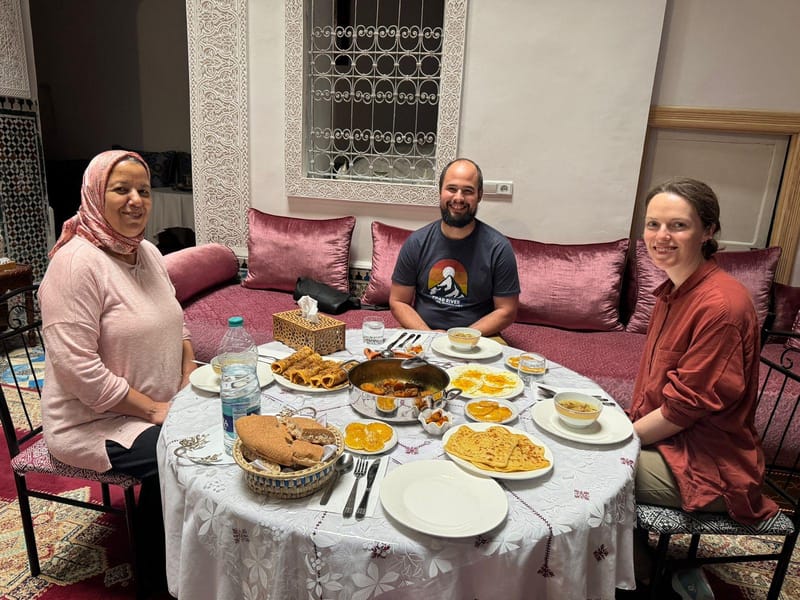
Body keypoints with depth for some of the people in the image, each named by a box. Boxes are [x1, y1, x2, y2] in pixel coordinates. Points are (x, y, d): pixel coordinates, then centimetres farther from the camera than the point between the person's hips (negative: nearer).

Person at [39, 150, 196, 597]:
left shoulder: (148, 252, 6)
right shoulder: (78, 262, -20)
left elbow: (175, 319, 15)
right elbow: (77, 366, -25)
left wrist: (190, 376, 0)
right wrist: (153, 409, -21)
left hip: (159, 406, 8)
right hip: (94, 421, -7)